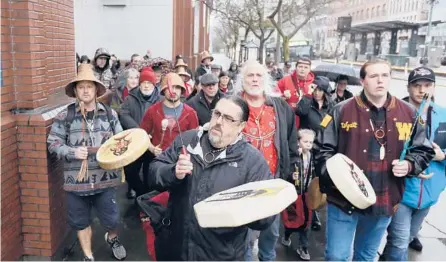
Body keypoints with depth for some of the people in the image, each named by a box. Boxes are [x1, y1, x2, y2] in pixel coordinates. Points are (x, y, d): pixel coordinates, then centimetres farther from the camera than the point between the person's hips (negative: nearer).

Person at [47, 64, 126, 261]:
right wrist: (72, 152, -16)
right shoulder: (65, 116, -3)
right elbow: (53, 143, 0)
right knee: (80, 221, 15)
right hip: (77, 178, 0)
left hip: (105, 177, 1)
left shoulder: (109, 113, 1)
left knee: (111, 218, 11)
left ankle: (112, 238, 46)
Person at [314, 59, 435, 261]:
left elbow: (424, 151, 12)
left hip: (384, 201, 3)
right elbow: (322, 149, -5)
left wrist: (409, 165, -8)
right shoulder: (342, 111, -7)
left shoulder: (408, 113, 2)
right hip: (344, 198, -3)